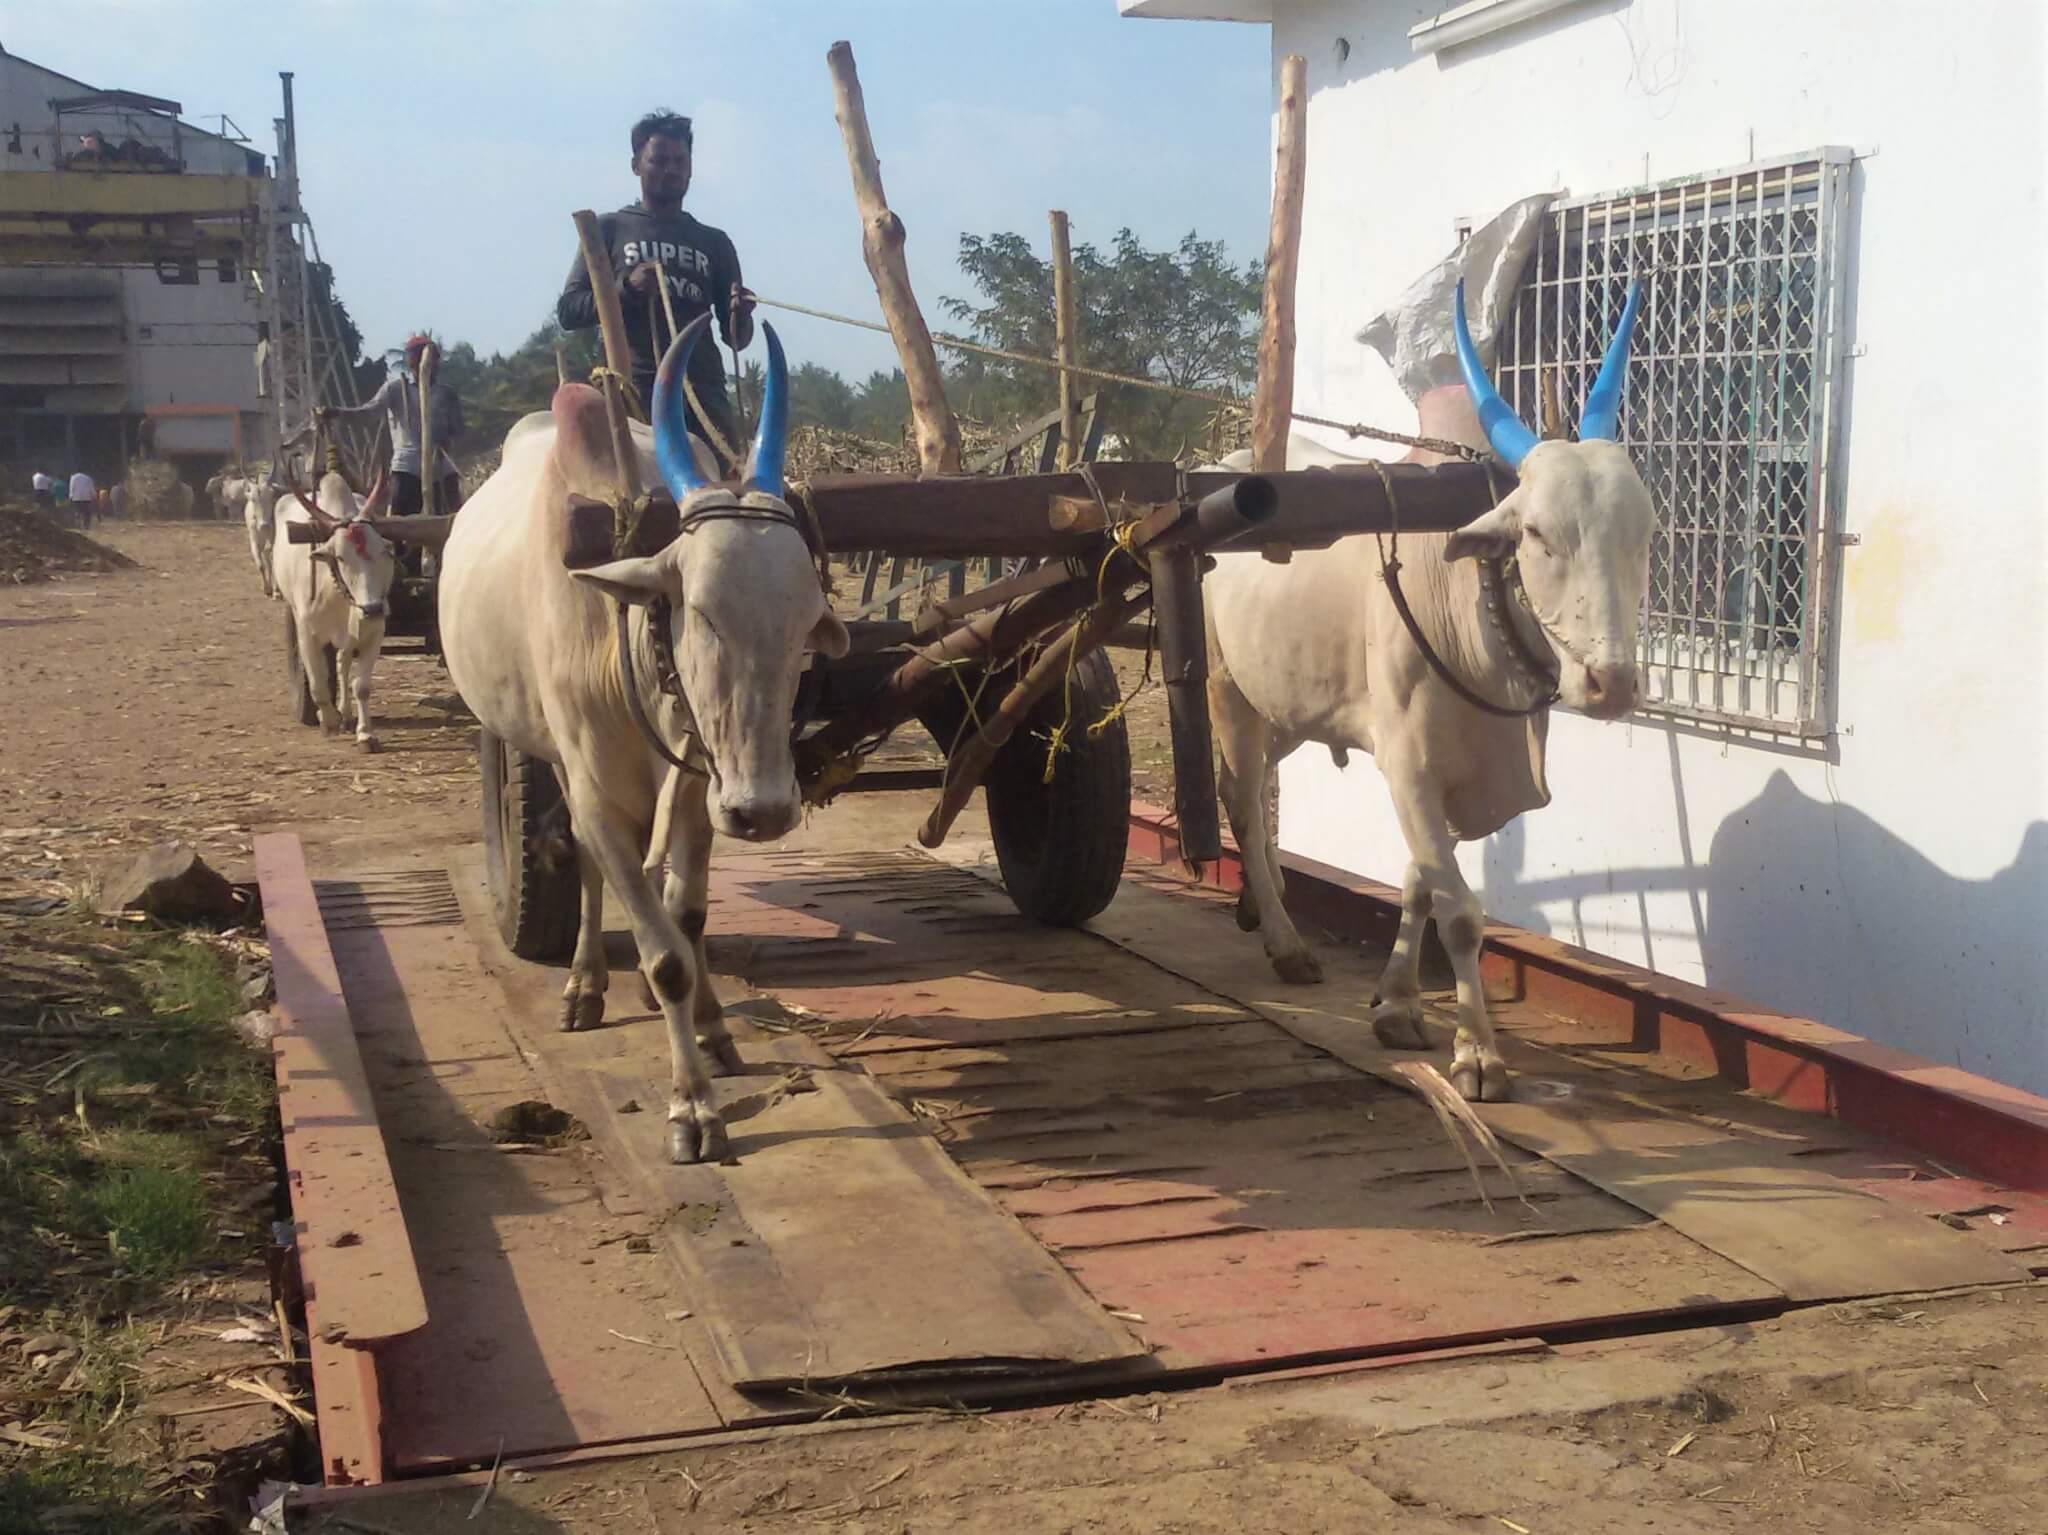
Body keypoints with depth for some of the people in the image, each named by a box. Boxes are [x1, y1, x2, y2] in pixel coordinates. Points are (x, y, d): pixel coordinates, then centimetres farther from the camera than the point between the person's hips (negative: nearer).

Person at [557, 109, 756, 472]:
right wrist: (626, 288, -12)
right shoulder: (609, 230, 13)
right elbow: (568, 311, 5)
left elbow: (735, 339, 18)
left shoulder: (714, 242, 20)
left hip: (704, 391, 2)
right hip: (633, 389, -2)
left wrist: (740, 316, -7)